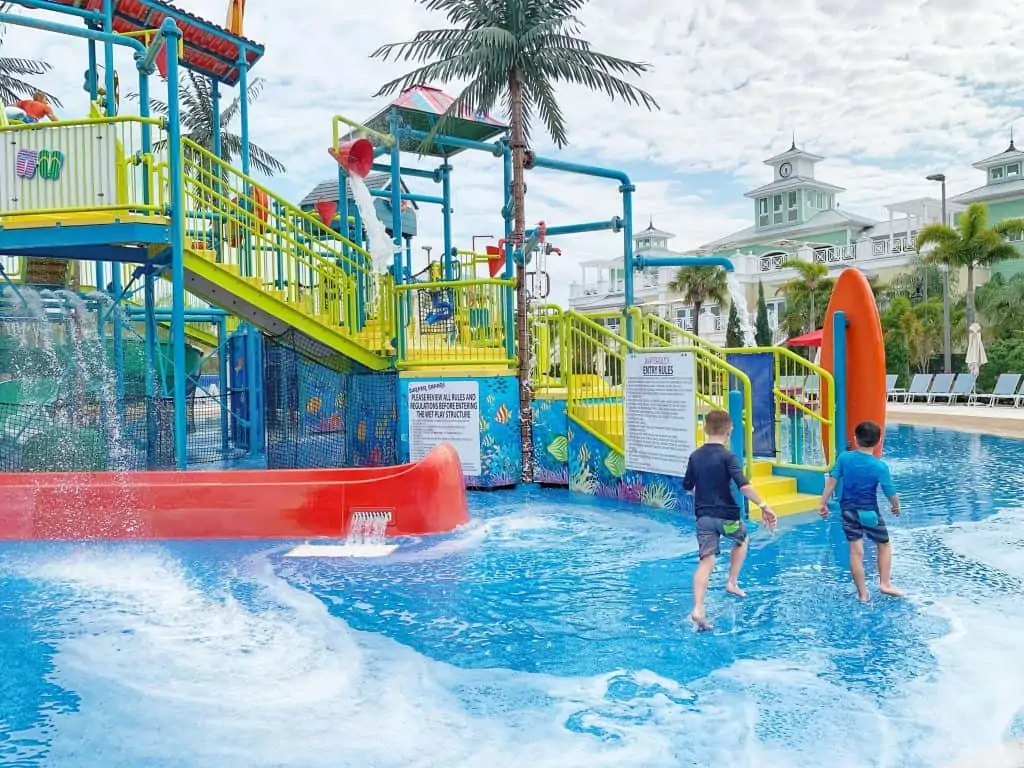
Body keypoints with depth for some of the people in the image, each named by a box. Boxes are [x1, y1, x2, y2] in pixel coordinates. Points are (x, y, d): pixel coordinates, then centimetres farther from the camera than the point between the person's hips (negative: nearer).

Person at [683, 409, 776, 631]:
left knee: (706, 562, -1)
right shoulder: (727, 456, -11)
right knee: (741, 539, 30)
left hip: (704, 517, 3)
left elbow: (687, 486, 14)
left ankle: (698, 609, -16)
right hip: (727, 515, -3)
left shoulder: (695, 456, 4)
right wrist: (763, 506, -18)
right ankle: (732, 582, 26)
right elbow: (743, 485, -23)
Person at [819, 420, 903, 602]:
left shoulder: (844, 457, -7)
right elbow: (891, 494, -10)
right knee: (884, 545, 20)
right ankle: (885, 584, 18)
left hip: (848, 510, 3)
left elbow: (832, 481, -7)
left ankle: (863, 593, 9)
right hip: (869, 511, -2)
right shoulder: (880, 466, -14)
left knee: (856, 552, 5)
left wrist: (823, 503, 1)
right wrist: (896, 507, 12)